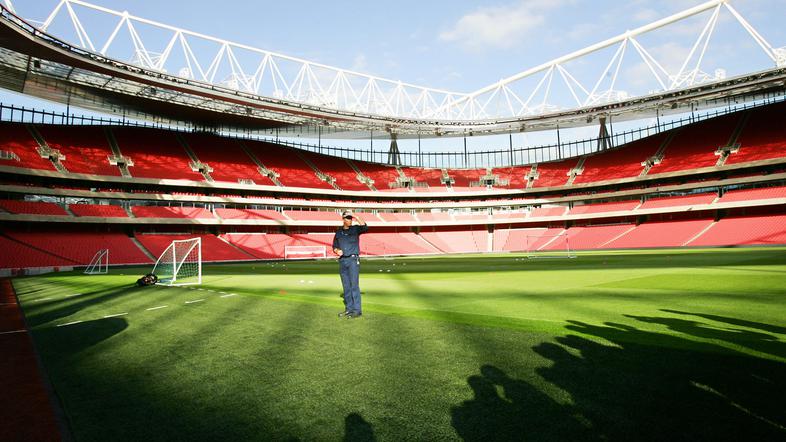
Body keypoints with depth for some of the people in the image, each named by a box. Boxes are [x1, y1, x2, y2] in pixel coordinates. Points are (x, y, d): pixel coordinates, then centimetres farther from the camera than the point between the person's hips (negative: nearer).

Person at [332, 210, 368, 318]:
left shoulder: (355, 229, 2)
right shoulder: (338, 232, 13)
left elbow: (365, 227, -19)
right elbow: (334, 247, 16)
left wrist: (357, 218, -21)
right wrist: (337, 251, -4)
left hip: (353, 260, -4)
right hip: (342, 261, 5)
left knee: (354, 285, -8)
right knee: (346, 286, 9)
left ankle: (357, 310, -5)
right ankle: (349, 308, 18)